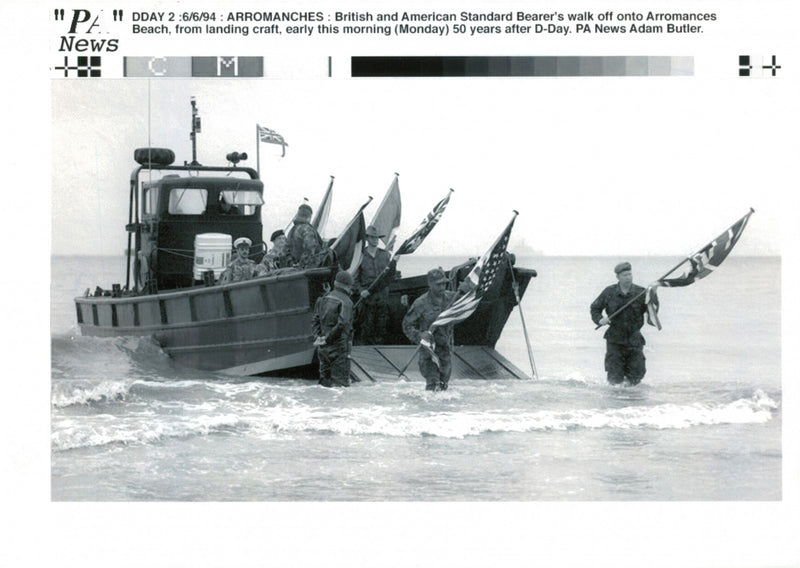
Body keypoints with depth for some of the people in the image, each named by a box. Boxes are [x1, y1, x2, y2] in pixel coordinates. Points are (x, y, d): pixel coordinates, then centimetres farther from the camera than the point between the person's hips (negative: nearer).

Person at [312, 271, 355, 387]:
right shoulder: (346, 301, -11)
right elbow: (342, 324, -21)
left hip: (323, 348, 7)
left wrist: (318, 336, 1)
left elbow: (315, 320, 10)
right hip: (339, 347, -7)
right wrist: (327, 338, -14)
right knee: (340, 382, -3)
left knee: (324, 381, 15)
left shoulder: (323, 299, 11)